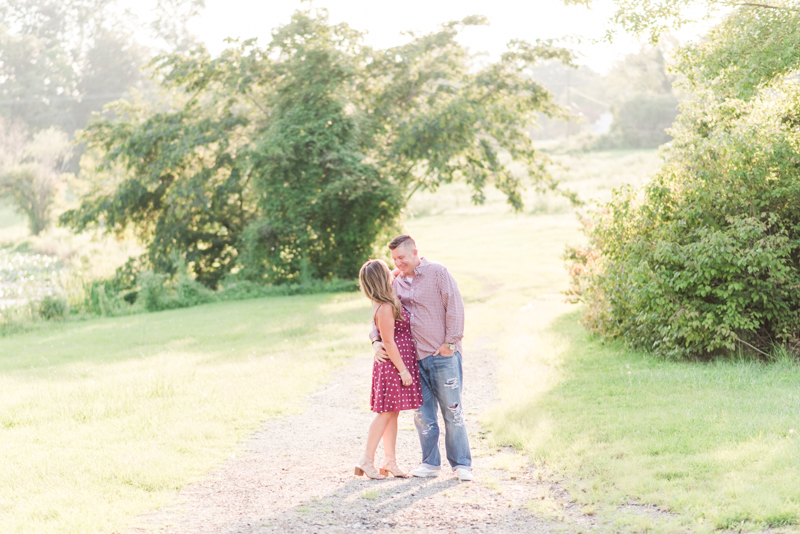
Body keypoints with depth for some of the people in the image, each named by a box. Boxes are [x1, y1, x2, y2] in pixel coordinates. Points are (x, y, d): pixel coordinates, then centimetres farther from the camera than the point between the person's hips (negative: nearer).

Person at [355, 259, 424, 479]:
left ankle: (390, 461, 15)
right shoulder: (385, 308, -20)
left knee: (393, 412, 11)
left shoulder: (388, 302, 8)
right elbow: (388, 341, -20)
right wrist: (402, 370, -18)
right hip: (393, 364, -10)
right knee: (386, 412, -5)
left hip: (399, 363, 10)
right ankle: (367, 461, 0)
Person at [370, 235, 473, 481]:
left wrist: (450, 342, -10)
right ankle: (430, 463, 15)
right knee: (423, 412, 5)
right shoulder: (395, 281, 10)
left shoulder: (437, 272, -3)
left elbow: (455, 307, -6)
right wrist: (376, 340, -2)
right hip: (415, 357, 4)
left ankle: (461, 464, 7)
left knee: (452, 410, 0)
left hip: (443, 355, -4)